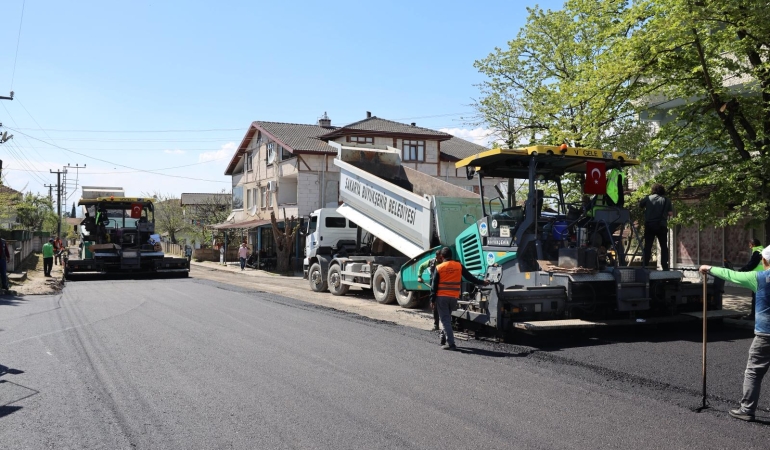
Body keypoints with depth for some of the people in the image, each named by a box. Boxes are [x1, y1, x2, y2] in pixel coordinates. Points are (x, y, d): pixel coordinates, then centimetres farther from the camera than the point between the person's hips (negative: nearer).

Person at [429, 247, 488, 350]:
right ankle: (444, 339, 28)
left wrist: (432, 300, 0)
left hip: (441, 297, -3)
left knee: (445, 320, -1)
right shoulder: (459, 266, 2)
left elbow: (434, 285, -4)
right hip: (454, 297, 3)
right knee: (447, 318, 21)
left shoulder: (439, 268, -5)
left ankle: (450, 343, -8)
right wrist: (482, 282, 23)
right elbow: (470, 277, 9)